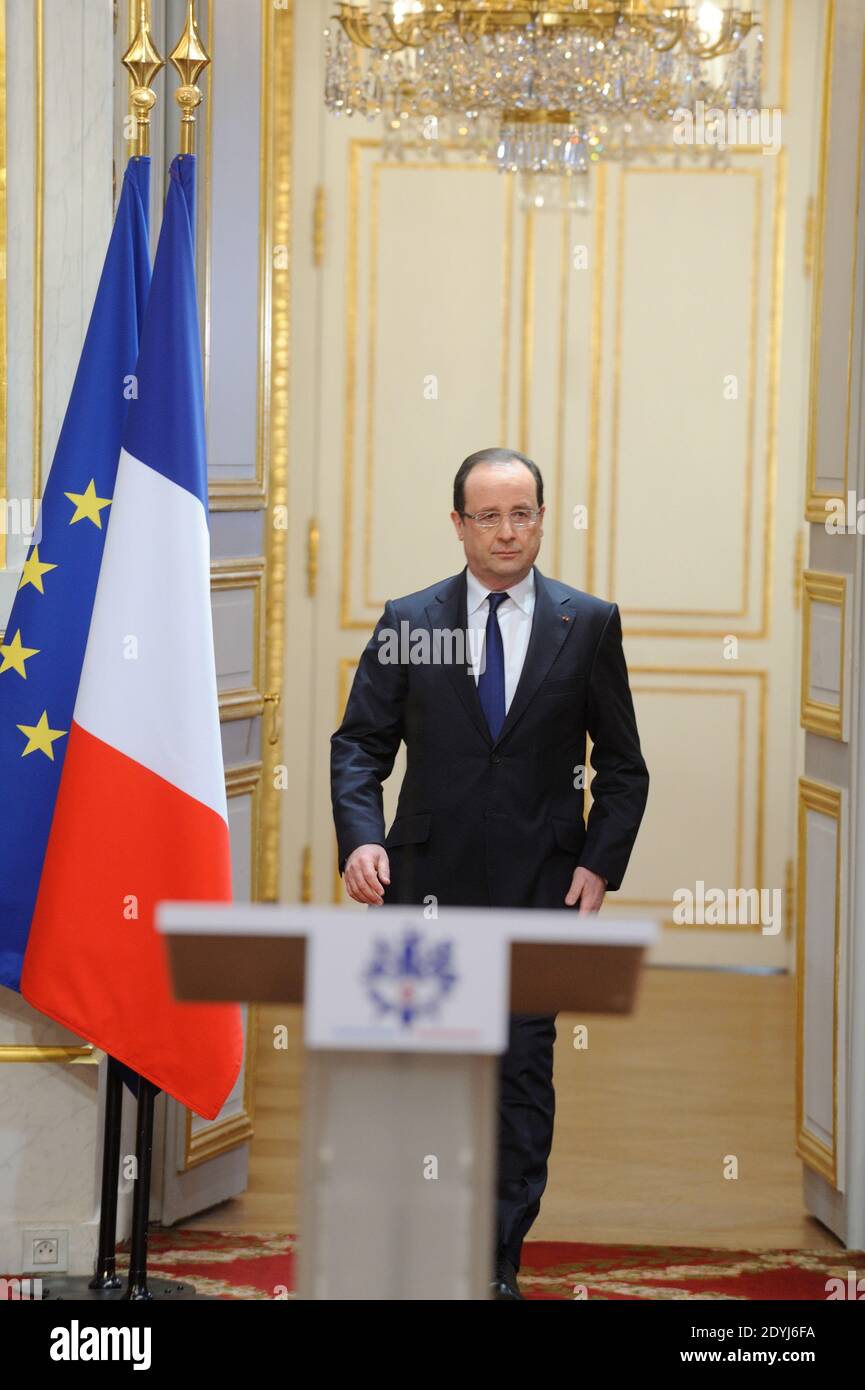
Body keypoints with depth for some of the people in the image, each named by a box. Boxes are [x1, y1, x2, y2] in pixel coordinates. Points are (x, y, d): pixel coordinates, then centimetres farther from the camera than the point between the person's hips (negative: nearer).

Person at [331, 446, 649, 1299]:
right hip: (429, 883, 1)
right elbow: (359, 742, 4)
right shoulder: (408, 622, 4)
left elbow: (623, 764, 6)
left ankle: (499, 1265, 6)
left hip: (539, 885, -1)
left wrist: (601, 863, -5)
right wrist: (359, 838, -13)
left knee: (523, 1073, -2)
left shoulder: (588, 623, 3)